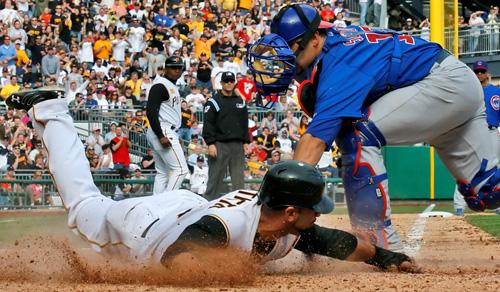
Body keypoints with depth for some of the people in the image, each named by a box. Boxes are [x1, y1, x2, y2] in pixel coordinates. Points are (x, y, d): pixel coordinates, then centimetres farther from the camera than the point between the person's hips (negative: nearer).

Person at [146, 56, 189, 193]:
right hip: (163, 132, -11)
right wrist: (161, 136, -25)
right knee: (180, 169, -13)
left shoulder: (172, 87, 21)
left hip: (166, 133, 11)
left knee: (163, 173, 10)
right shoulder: (160, 86, -11)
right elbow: (151, 111, -20)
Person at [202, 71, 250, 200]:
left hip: (238, 145, 5)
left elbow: (245, 124, 20)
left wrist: (245, 142, 11)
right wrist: (210, 143, -14)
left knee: (238, 178, 4)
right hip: (220, 144, -5)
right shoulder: (214, 102, 0)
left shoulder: (240, 102, 16)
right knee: (215, 178, -6)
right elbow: (208, 124, -6)